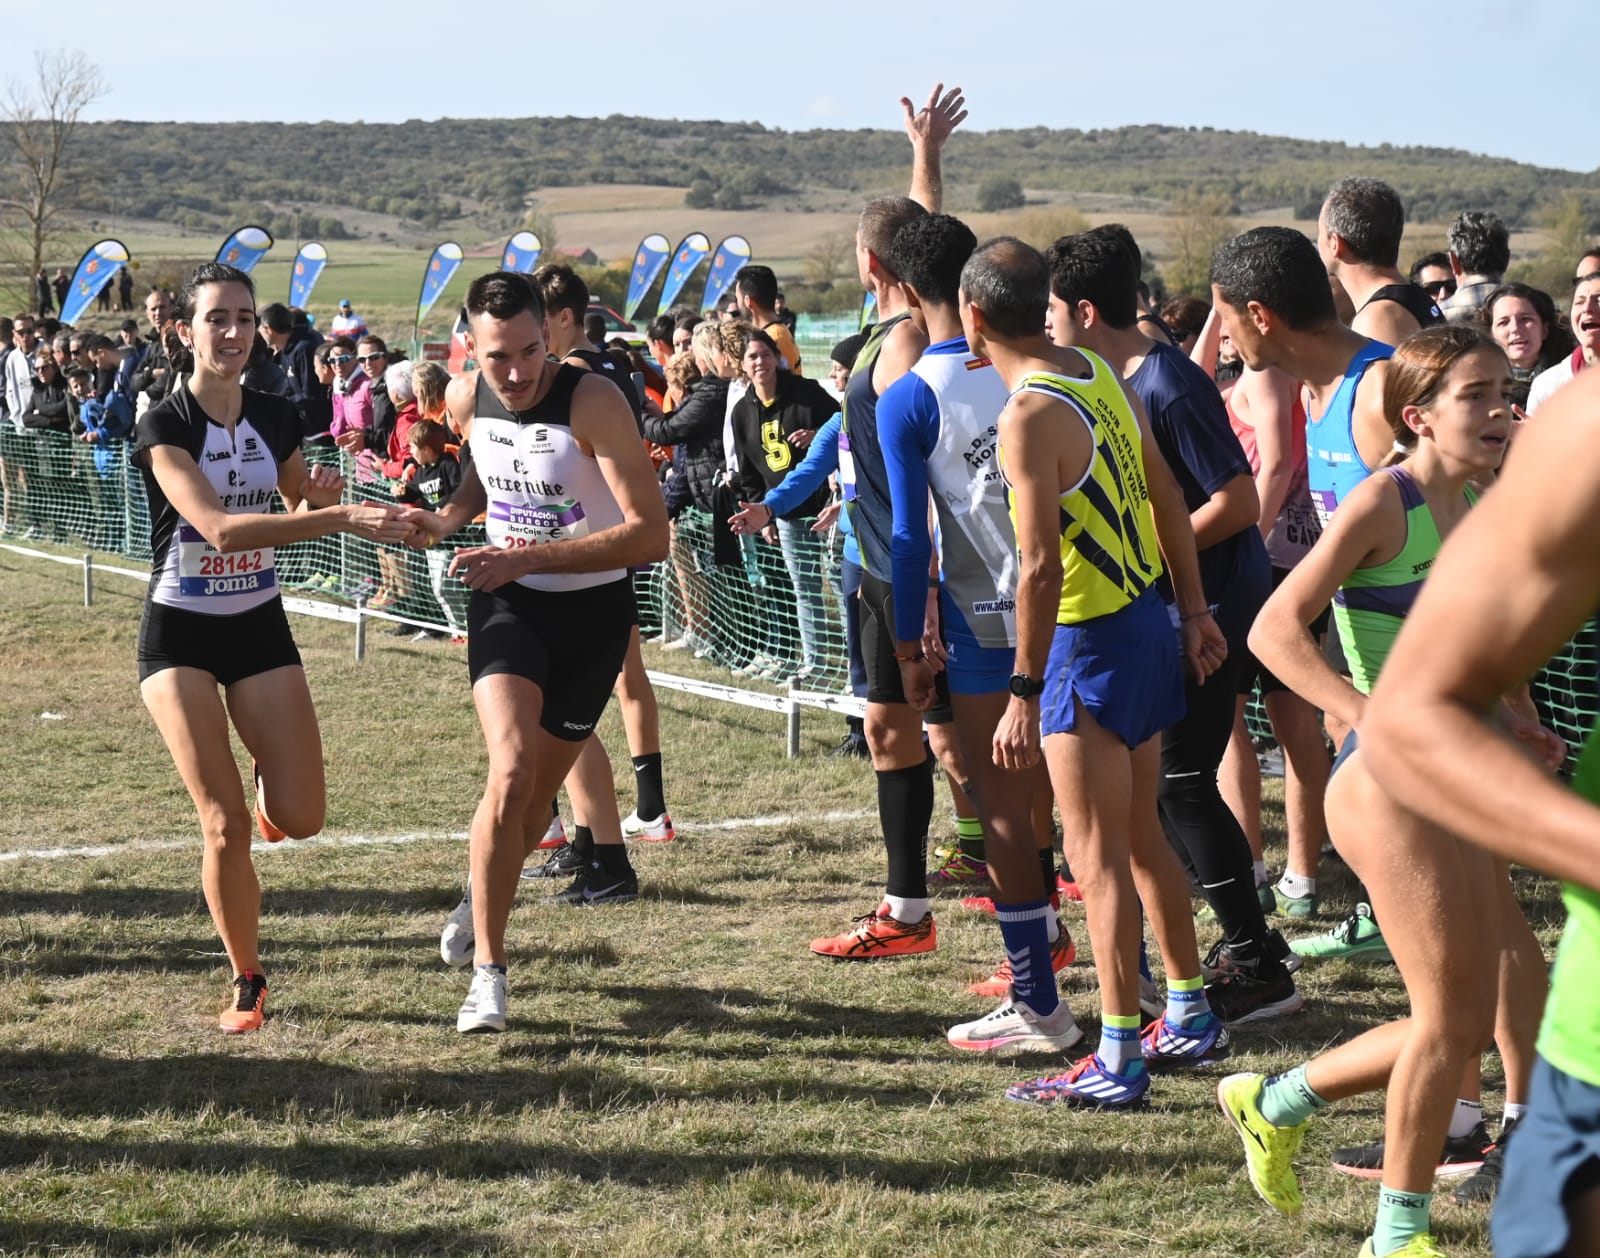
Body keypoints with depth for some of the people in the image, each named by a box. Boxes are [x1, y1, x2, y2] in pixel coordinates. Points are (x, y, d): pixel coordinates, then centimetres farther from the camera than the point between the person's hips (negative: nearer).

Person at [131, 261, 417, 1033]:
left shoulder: (275, 419, 0)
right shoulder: (164, 427, -17)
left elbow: (300, 513, 14)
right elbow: (218, 526, -32)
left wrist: (318, 500, -11)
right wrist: (343, 518, -40)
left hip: (260, 626, 4)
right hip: (180, 633, -4)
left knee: (301, 819, -4)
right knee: (224, 825, -10)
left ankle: (268, 784, 33)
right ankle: (247, 983, 9)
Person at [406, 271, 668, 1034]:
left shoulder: (592, 402, -22)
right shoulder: (467, 399, -6)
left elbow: (650, 535, -28)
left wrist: (526, 558, -32)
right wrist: (453, 516, -1)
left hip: (593, 610, -2)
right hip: (506, 603, 2)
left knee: (538, 791, 10)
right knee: (510, 774, -20)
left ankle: (484, 896, 42)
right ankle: (487, 970, -10)